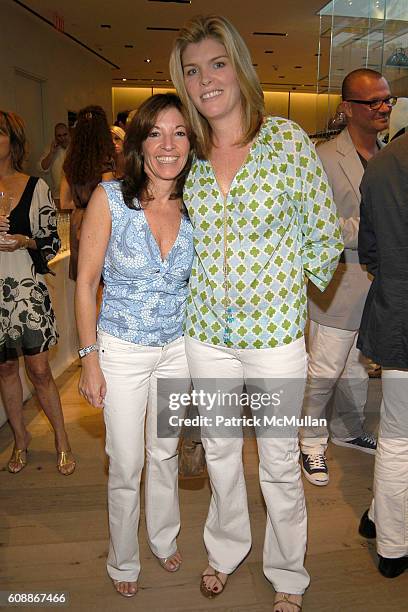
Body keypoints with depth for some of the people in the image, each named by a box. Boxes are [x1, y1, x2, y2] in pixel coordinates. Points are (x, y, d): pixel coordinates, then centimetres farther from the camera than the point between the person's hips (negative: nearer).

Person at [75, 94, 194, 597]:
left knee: (165, 452, 20)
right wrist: (90, 359, -10)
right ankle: (123, 560, 38)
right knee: (126, 464, 10)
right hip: (122, 351, -3)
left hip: (177, 348, 3)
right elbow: (86, 283, -10)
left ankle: (164, 538, 47)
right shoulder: (110, 199, -14)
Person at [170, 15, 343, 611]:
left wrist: (279, 291, -2)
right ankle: (225, 550, 47)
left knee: (280, 463, 12)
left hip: (275, 333, -3)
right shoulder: (188, 154, 3)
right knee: (219, 450, 20)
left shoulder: (287, 140, -7)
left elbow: (325, 237, -2)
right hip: (207, 331, 4)